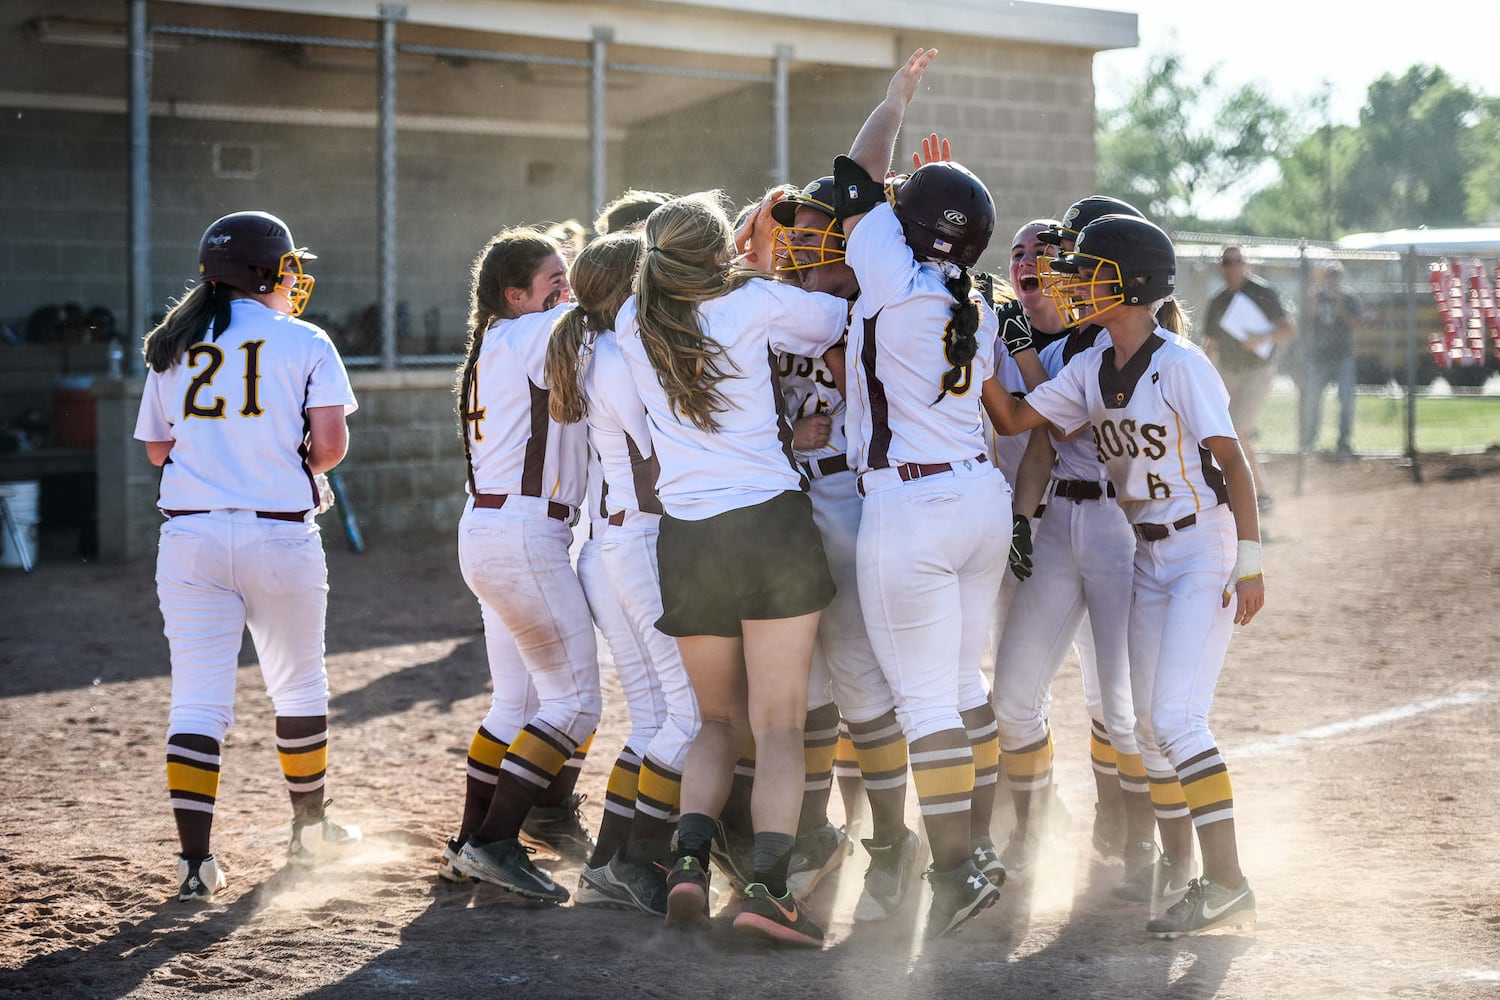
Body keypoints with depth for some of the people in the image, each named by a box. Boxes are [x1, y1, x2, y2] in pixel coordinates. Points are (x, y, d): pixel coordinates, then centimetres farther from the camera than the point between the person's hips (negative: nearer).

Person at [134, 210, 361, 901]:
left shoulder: (171, 346, 10)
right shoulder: (305, 343, -1)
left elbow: (158, 448, 15)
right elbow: (331, 443, -9)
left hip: (190, 536, 2)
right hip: (280, 533, -2)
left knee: (197, 699, 1)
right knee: (297, 684, 18)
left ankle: (195, 861, -6)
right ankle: (309, 827, 33)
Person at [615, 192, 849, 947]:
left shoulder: (632, 324, 7)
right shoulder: (759, 303, -3)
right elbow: (851, 316, 10)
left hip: (685, 539, 4)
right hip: (771, 524, -3)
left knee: (719, 721, 18)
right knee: (779, 726, -1)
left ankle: (689, 855, -2)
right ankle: (769, 882, -16)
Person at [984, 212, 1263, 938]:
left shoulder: (1179, 366, -16)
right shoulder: (1091, 370, 5)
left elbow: (1232, 464, -17)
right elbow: (1012, 420, 4)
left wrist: (1249, 564, -21)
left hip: (1205, 551, -8)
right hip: (1150, 559, 8)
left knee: (1176, 716, -16)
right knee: (1150, 723, 8)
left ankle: (1226, 882, -12)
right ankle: (1194, 879, 18)